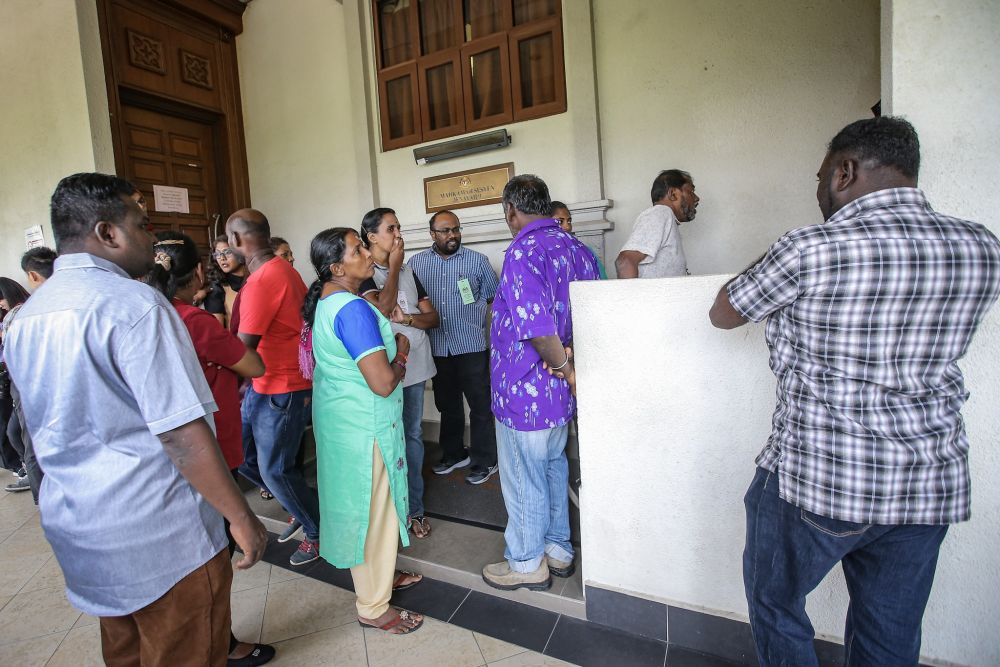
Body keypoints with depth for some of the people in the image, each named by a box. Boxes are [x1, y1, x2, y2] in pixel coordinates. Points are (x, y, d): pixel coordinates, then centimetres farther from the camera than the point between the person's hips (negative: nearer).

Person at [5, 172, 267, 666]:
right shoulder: (133, 304, -21)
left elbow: (52, 431, 17)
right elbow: (183, 436, -25)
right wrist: (242, 518, -16)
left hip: (73, 528, 8)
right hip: (160, 533, -8)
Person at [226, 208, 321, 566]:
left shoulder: (262, 281, -22)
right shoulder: (283, 269, 8)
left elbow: (244, 347, -21)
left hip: (283, 390, -10)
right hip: (263, 385, 10)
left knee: (274, 470, 4)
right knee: (242, 454, 18)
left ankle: (318, 532, 24)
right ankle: (300, 508, 34)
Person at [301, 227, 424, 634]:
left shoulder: (326, 303, 6)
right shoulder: (353, 309, -25)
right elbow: (383, 383, -29)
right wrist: (400, 354, -11)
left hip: (339, 418, 10)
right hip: (364, 426, -10)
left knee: (358, 503, 23)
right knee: (372, 509, 6)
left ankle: (379, 575, 44)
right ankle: (374, 608, 26)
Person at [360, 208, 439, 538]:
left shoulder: (407, 271, 12)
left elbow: (433, 317, 9)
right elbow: (382, 307, -23)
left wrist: (406, 317, -11)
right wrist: (394, 265, -12)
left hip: (414, 365, 5)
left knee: (413, 435, 11)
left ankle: (414, 507, 24)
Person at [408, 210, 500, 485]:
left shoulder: (477, 260, 0)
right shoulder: (416, 262, 5)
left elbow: (492, 296, 5)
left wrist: (472, 316, -6)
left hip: (471, 346, -3)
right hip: (437, 348, 3)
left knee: (480, 406, 3)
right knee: (447, 405, 17)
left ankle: (484, 462, 19)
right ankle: (453, 455, 35)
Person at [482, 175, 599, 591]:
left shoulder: (524, 251, -20)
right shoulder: (576, 248, 6)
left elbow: (537, 327, -29)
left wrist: (564, 367, -15)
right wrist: (569, 358, 1)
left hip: (525, 391, -8)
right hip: (560, 391, 8)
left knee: (523, 479, 9)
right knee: (553, 467, 22)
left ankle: (527, 563, 29)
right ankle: (558, 549, 39)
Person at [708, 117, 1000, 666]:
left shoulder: (810, 249, -18)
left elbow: (723, 314, -3)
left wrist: (776, 268, 14)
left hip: (814, 478, -5)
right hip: (929, 487, 6)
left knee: (774, 604, 19)